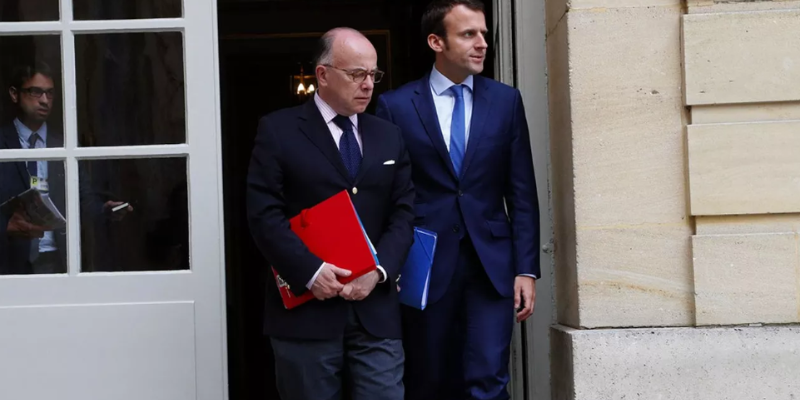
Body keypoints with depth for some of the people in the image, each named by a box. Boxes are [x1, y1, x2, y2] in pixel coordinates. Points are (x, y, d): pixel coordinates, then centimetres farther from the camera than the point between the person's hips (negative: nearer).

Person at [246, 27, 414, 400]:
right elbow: (264, 214, -8)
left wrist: (379, 270, -9)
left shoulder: (390, 136, 14)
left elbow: (403, 213, 8)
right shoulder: (278, 130, -1)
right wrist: (311, 272, -17)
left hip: (376, 311, 3)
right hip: (305, 309, -3)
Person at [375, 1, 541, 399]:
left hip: (492, 264, 1)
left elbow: (522, 193, 4)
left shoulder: (506, 100, 5)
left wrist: (526, 269, -1)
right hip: (426, 266, 0)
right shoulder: (395, 105, -1)